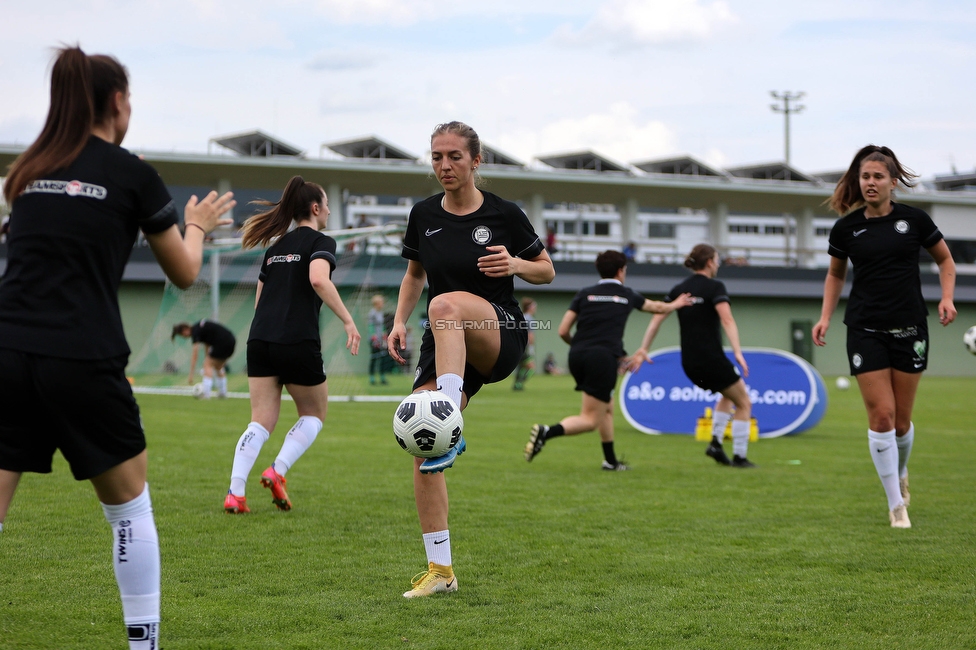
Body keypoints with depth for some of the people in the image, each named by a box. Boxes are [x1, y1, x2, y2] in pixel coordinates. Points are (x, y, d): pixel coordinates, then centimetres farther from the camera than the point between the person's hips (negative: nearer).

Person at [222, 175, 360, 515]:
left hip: (259, 340, 6)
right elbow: (318, 280, -21)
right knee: (314, 414, 15)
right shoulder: (320, 242, -1)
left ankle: (235, 493, -11)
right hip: (298, 343, -6)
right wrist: (348, 320, -20)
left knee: (261, 421, 4)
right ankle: (278, 471, -4)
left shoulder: (276, 247, 20)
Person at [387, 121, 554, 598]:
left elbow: (546, 271, 6)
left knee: (446, 305, -39)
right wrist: (399, 322, 6)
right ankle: (439, 568, -1)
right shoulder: (423, 215, 6)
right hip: (443, 346, 4)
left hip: (500, 336, -4)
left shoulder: (504, 214, -4)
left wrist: (515, 264, -15)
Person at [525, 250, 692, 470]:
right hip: (603, 357, -5)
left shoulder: (584, 294, 13)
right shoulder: (627, 295, 14)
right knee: (590, 419, -5)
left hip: (577, 355, 5)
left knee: (607, 408, 23)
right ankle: (547, 432, -28)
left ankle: (611, 460, 29)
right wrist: (676, 304, 56)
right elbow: (657, 307, 35)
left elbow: (563, 331, 6)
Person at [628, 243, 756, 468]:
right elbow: (727, 320, -21)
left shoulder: (679, 289, 10)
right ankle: (739, 457, 6)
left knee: (728, 394, 30)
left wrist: (643, 349, 3)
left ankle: (716, 442, 15)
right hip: (711, 360, -7)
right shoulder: (715, 287, -8)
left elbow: (657, 317, 3)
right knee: (744, 403, 11)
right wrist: (737, 352, -28)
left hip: (689, 363, 7)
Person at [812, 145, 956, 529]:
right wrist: (826, 317, 4)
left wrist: (947, 297, -3)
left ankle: (900, 474, 37)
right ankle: (896, 505, 0)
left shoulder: (913, 220, -2)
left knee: (901, 419, 5)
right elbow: (835, 274, 16)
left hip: (909, 329, 0)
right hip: (866, 331, 0)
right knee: (881, 415, -9)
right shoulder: (846, 228, 0)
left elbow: (944, 259, 12)